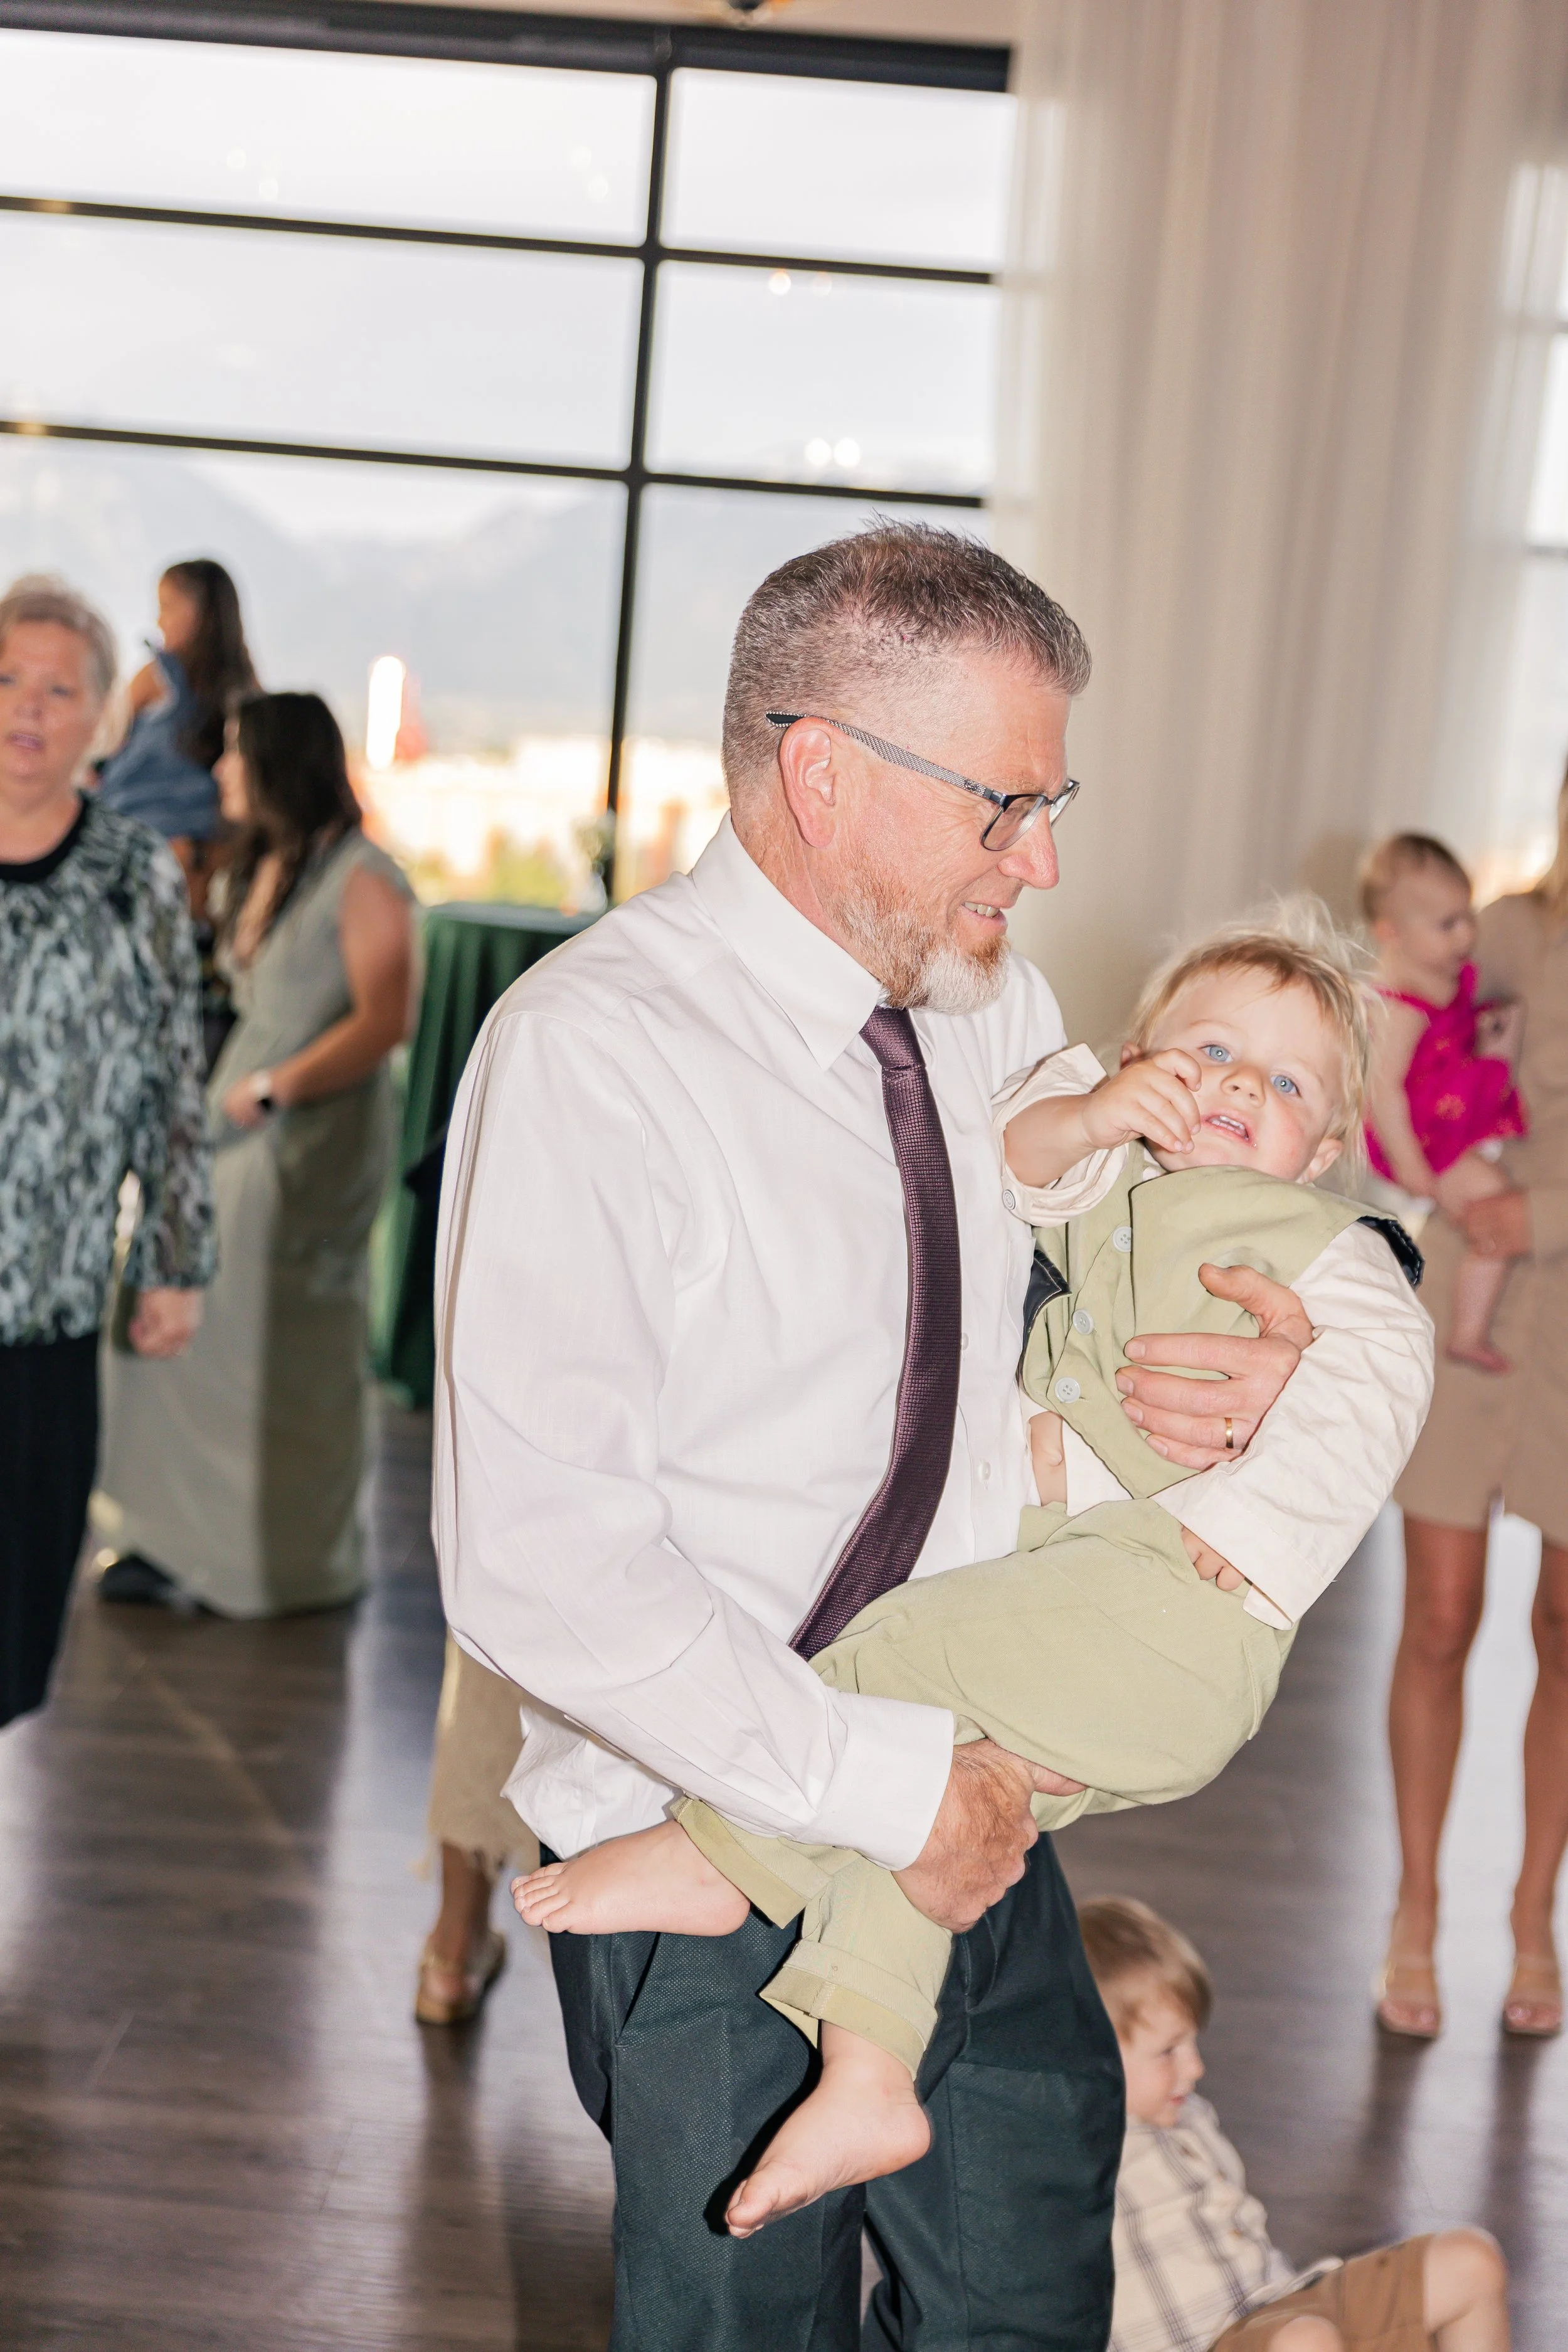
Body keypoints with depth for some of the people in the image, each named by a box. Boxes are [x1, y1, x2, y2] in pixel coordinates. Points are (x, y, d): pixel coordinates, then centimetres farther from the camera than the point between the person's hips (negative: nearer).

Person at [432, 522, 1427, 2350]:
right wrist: (889, 1789, -22)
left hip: (977, 1805, 6)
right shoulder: (589, 1051, -20)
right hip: (716, 1843, -6)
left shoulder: (1005, 1011, 2)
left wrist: (1272, 1358, -6)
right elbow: (537, 1563, -25)